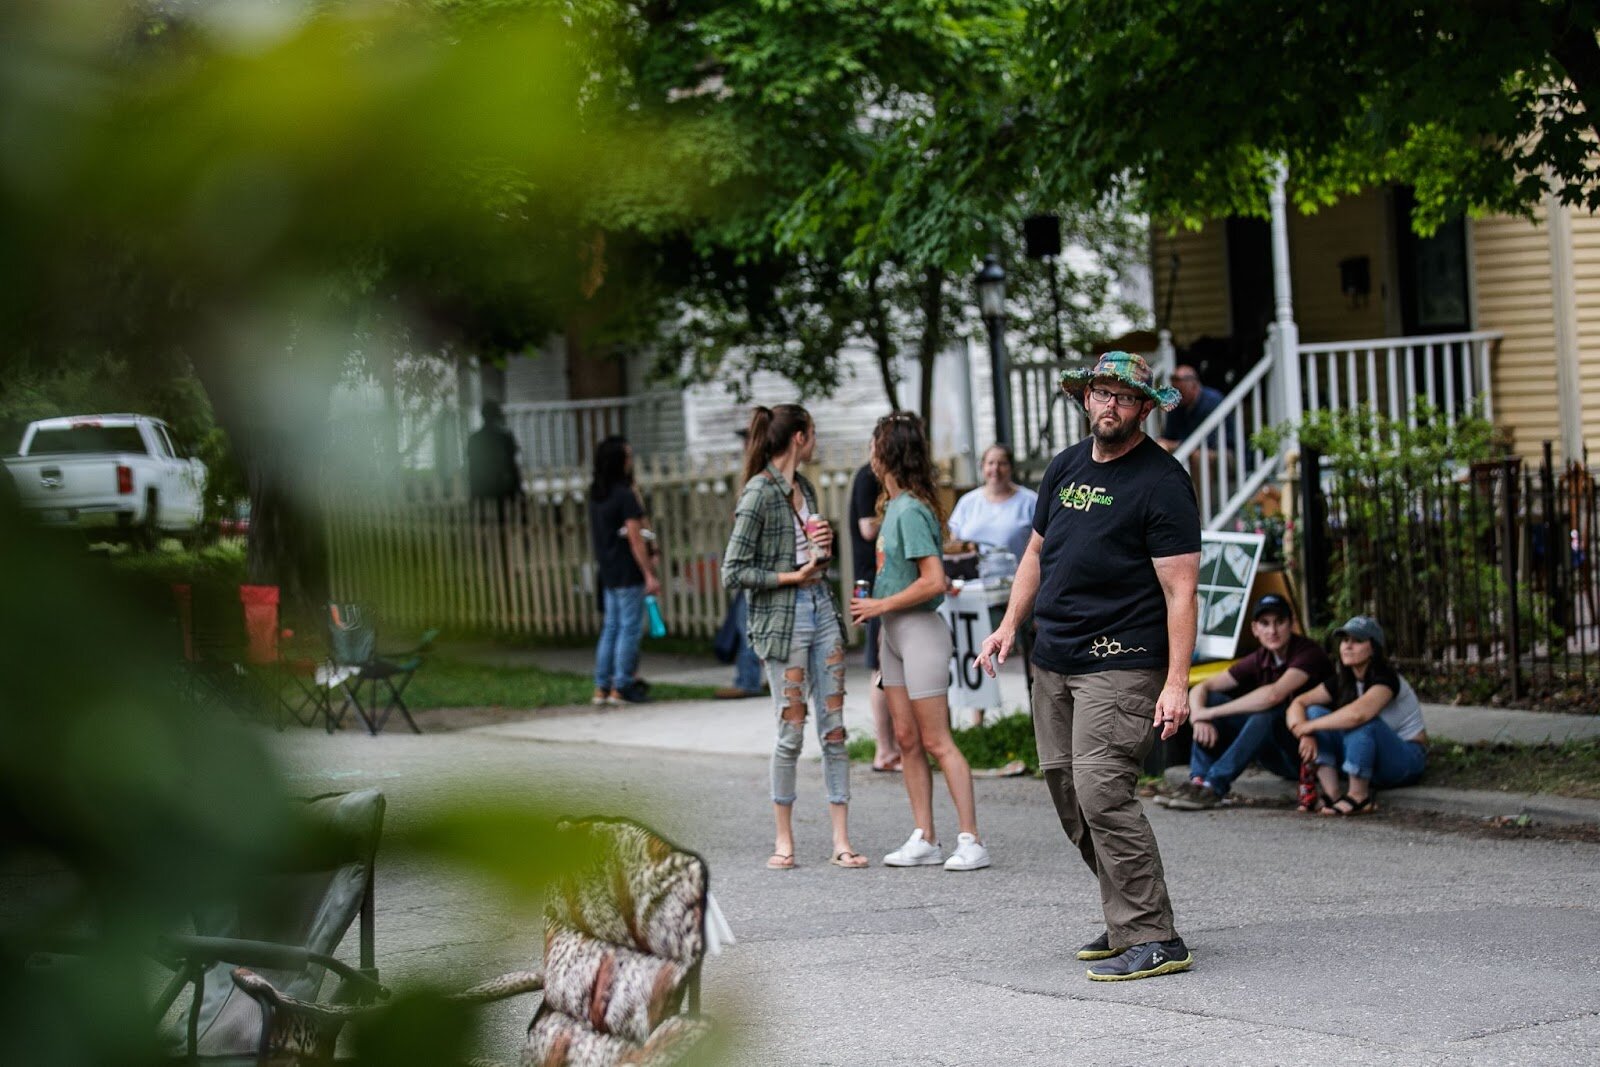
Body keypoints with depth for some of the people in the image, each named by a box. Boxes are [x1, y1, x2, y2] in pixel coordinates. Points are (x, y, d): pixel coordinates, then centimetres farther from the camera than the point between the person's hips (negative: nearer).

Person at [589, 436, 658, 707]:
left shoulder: (596, 494, 9)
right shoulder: (625, 495, -15)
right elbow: (635, 538, -16)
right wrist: (649, 574, -14)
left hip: (607, 572, 8)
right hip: (627, 573, -8)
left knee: (610, 628, 13)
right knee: (629, 628, -2)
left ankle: (602, 687, 13)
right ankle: (621, 687, -1)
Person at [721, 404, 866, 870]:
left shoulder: (803, 487, 12)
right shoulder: (759, 493, -11)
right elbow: (733, 572, -14)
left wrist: (824, 546, 4)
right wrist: (792, 576, -13)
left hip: (821, 607, 7)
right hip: (782, 617, -7)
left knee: (834, 729, 3)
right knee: (791, 732, -2)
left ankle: (841, 840, 4)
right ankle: (783, 838, 11)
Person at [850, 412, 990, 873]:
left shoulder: (911, 511, -18)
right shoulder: (894, 506, 10)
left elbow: (934, 581, -24)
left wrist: (882, 605, -16)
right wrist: (879, 609, 12)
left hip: (919, 628, -9)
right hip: (893, 632, 9)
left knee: (936, 740, -8)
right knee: (906, 738, 9)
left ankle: (971, 841, -6)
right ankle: (924, 840, 13)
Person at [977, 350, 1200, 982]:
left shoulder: (1161, 482, -8)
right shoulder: (1065, 468, 14)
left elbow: (1180, 589, -12)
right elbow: (1037, 551, 25)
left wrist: (1177, 681, -19)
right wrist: (1010, 625, 13)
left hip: (1120, 665, -8)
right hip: (1053, 662, 8)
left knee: (1101, 793, -17)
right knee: (1069, 795, 8)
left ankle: (1154, 941, -13)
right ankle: (1126, 922, 19)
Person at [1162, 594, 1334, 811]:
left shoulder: (1308, 653, -16)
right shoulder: (1259, 660, 5)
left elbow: (1274, 695, -33)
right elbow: (1200, 688, 4)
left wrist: (1211, 712, -28)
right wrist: (1199, 718, -20)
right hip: (1279, 758, 7)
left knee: (1267, 712, -35)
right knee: (1210, 699, -5)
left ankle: (1214, 786, -35)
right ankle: (1198, 781, -20)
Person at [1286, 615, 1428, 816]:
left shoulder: (1385, 678, -21)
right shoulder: (1342, 681, 1)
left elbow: (1358, 713, -41)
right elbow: (1297, 704, -5)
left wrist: (1307, 727, -31)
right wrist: (1305, 735, -27)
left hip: (1406, 760, -7)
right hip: (1364, 759, 7)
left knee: (1361, 721, -35)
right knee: (1315, 712, -12)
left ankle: (1359, 796, -27)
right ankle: (1332, 794, -25)